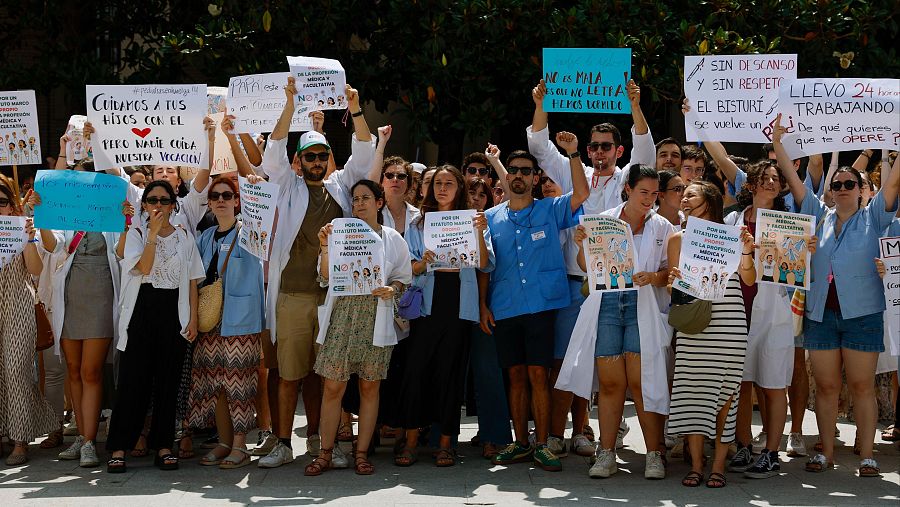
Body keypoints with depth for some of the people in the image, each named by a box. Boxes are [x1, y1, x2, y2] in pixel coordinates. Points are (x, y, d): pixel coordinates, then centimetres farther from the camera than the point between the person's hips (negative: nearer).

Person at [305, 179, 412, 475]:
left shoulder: (393, 239, 10)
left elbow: (403, 278, 13)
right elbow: (325, 277, 4)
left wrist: (392, 290, -8)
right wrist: (325, 248, -11)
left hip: (376, 317, 1)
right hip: (342, 314, 0)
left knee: (369, 386, 3)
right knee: (333, 386, -3)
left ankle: (362, 453, 12)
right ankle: (325, 453, 6)